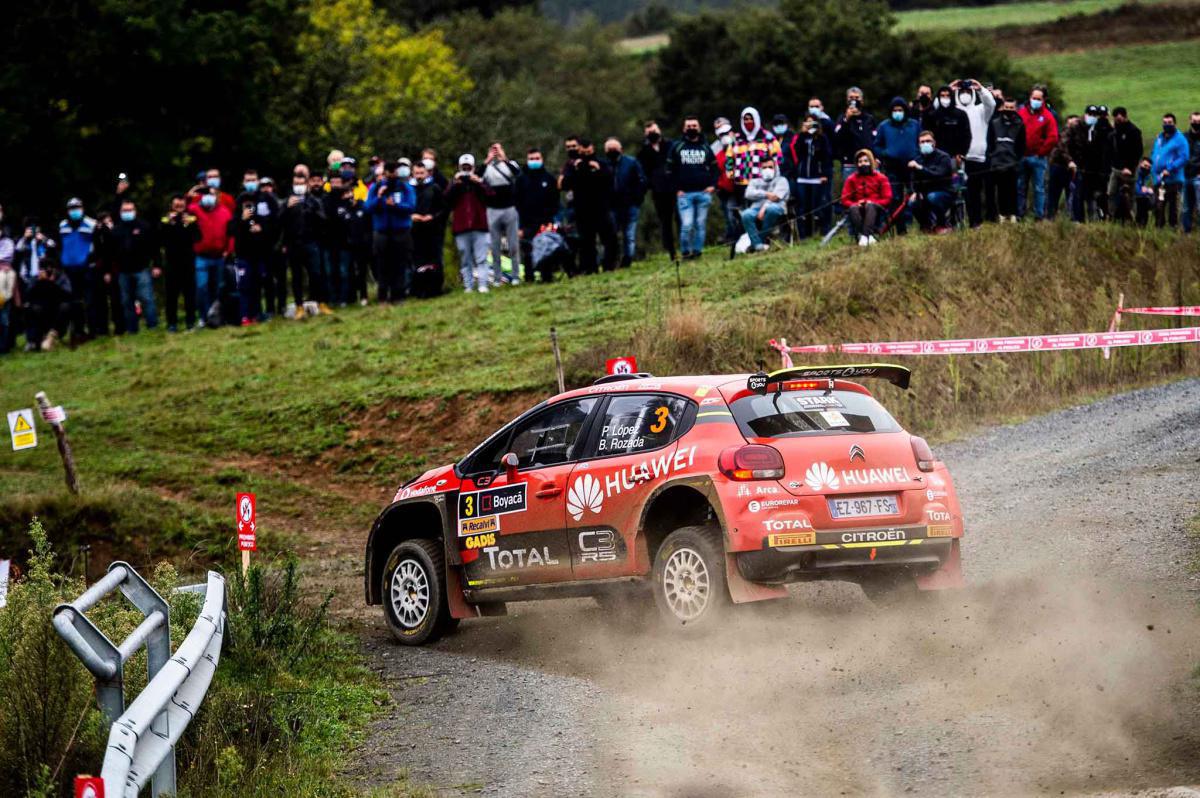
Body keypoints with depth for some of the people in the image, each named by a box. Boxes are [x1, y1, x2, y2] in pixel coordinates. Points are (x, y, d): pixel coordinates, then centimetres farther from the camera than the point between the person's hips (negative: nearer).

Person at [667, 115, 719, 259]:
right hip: (684, 194, -2)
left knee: (701, 224, 2)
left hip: (703, 193, 2)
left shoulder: (705, 148, 13)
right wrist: (676, 189, -3)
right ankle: (685, 252, 0)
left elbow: (715, 168, 18)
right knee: (687, 225, -13)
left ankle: (697, 251, 10)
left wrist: (712, 185, 3)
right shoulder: (677, 147, 7)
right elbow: (670, 170, 6)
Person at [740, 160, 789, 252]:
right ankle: (758, 245, -34)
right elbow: (749, 194, 7)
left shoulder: (781, 180, 17)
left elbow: (776, 197, -1)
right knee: (746, 214, -33)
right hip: (757, 208, 3)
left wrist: (764, 207, -17)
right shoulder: (755, 182, 29)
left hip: (776, 208, -3)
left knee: (771, 208, -41)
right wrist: (766, 194, -6)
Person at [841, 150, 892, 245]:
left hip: (876, 211, -1)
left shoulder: (880, 178, 8)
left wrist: (871, 202, -14)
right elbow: (845, 200, 6)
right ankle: (860, 235, -47)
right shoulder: (851, 179, 11)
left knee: (870, 206, -36)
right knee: (853, 208, -33)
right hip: (859, 210, 1)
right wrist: (856, 204, -15)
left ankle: (865, 235, -51)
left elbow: (887, 199, 1)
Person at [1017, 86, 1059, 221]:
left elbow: (1053, 138, -6)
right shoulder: (1021, 112, 7)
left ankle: (1039, 217, 4)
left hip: (1038, 158, -3)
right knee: (1020, 188, 7)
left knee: (1039, 188, 1)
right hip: (1021, 157, 3)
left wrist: (1042, 152, -6)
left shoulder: (1047, 117, -1)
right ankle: (1019, 215, 12)